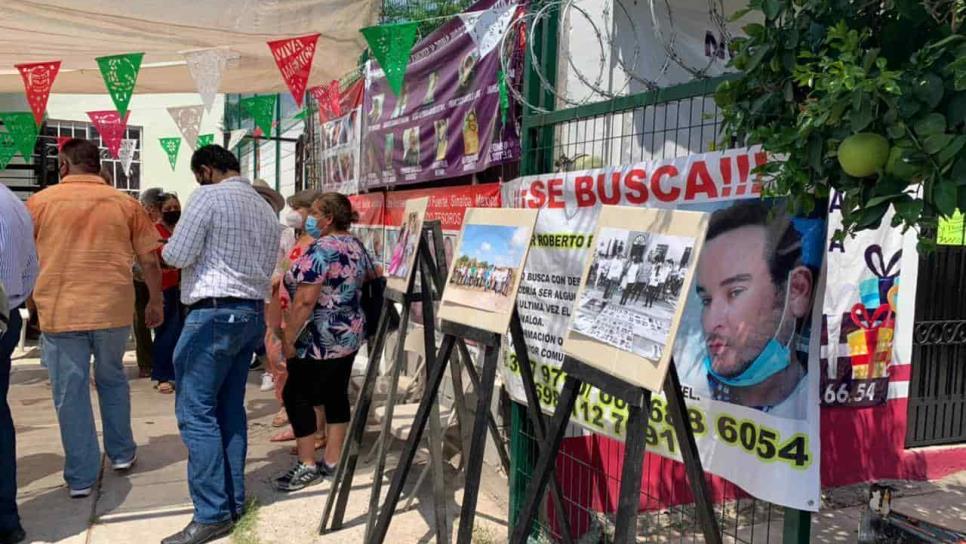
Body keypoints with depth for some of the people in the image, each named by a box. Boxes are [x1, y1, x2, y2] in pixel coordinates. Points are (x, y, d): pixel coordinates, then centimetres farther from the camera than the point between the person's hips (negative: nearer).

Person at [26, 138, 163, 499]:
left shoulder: (39, 202, 0)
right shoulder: (124, 203, 2)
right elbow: (150, 260, 3)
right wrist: (155, 302, 14)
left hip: (59, 311, -1)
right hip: (113, 309, 2)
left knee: (70, 393, 7)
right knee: (112, 380, 22)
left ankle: (81, 476, 12)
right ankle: (121, 453, 30)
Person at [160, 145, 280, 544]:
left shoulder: (208, 196, -8)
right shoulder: (266, 209, 14)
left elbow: (177, 255, -10)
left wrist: (166, 249, 11)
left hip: (214, 315, -8)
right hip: (252, 313, 8)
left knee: (196, 412, -4)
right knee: (230, 408, 13)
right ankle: (233, 500, 17)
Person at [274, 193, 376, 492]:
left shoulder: (321, 250, -18)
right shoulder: (357, 247, 8)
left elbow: (305, 301, -22)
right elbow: (372, 277, 23)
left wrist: (288, 338, -16)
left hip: (321, 340, -9)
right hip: (349, 335, 9)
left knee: (296, 396, 2)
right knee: (337, 395, 12)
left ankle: (307, 465, 5)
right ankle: (332, 462, 18)